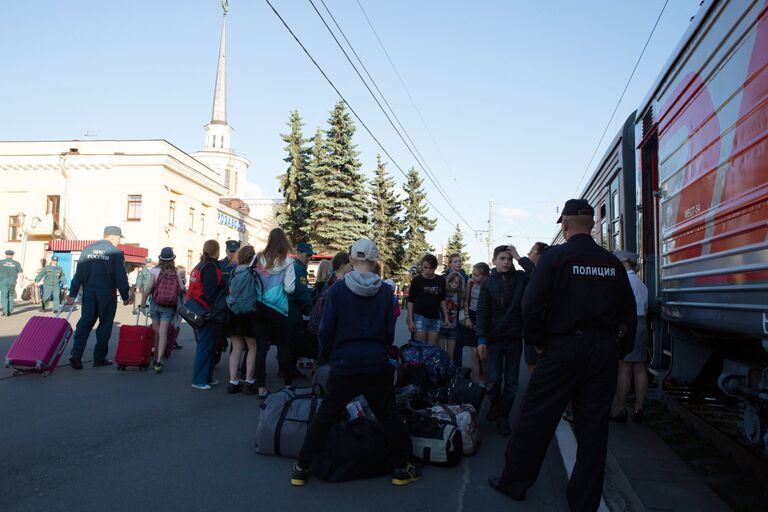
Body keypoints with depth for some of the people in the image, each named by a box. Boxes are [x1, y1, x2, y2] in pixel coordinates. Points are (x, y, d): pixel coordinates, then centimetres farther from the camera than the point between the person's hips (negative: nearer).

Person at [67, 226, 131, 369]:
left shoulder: (87, 250, 5)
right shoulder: (116, 253, -8)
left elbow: (79, 274, 4)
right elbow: (121, 277, -9)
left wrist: (72, 294, 8)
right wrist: (125, 297, 1)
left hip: (89, 294, 4)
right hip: (107, 296, -4)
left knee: (85, 322, 9)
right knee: (105, 325, 6)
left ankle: (76, 354, -4)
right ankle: (99, 358, 10)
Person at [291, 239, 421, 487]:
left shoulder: (338, 289, -8)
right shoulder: (385, 291, -3)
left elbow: (326, 328, -4)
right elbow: (390, 331, 3)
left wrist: (327, 354, 13)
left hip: (344, 364, -1)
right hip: (377, 365, 1)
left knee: (325, 415, 11)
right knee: (389, 416, 15)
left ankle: (302, 468, 18)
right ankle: (401, 468, 22)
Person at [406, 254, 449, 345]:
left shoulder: (441, 280, 6)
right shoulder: (417, 280, -4)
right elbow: (410, 301, -2)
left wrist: (446, 317, 9)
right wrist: (410, 320, -8)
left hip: (435, 319, 4)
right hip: (420, 317, -4)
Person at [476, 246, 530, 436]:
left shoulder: (521, 278, 3)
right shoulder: (488, 283, 1)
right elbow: (482, 312, -3)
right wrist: (481, 339, -11)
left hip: (515, 338, 1)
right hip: (495, 338, -1)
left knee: (511, 381, 5)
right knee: (495, 379, -4)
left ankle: (504, 417, 20)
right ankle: (495, 404, 26)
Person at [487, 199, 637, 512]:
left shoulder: (555, 257, -7)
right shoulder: (613, 263, 7)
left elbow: (533, 305, -13)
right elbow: (628, 313, 8)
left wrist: (537, 342, 0)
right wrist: (616, 347, 16)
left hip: (563, 348, -4)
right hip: (604, 352, 5)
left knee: (535, 419, 8)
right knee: (593, 428, 11)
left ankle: (514, 482, 20)